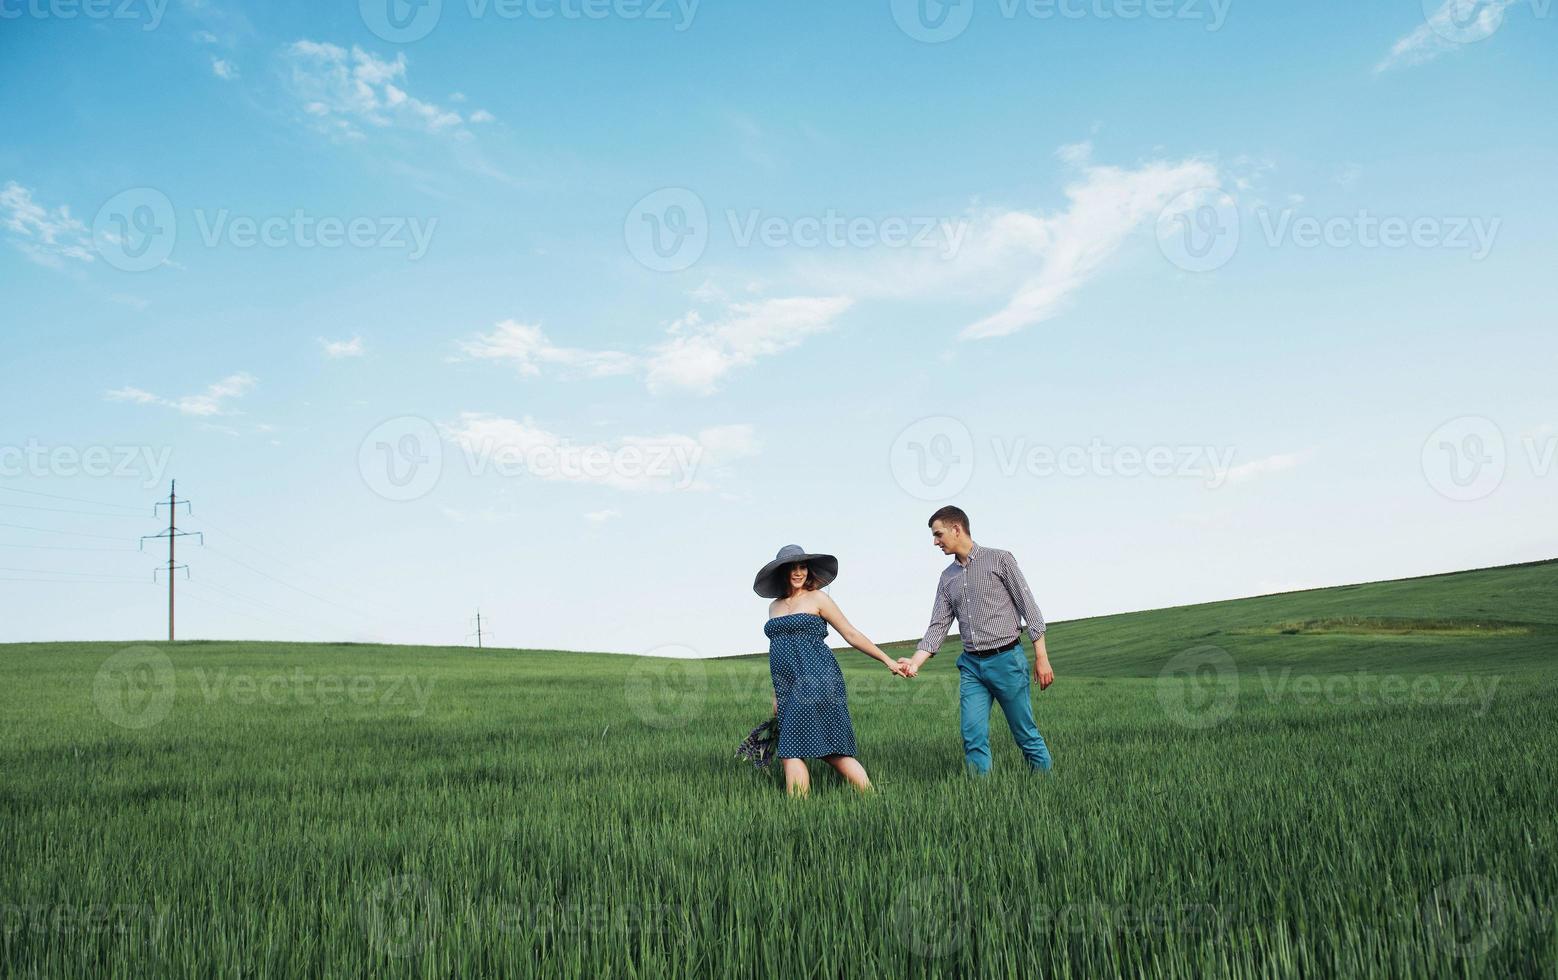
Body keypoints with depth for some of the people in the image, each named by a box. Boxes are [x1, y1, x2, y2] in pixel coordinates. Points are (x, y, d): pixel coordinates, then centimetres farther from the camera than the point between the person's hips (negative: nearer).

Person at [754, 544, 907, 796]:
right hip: (790, 689, 6)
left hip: (816, 680, -6)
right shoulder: (774, 606, 19)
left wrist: (887, 661, 1)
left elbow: (851, 635, 3)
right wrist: (777, 695, 23)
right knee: (832, 751, 3)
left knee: (791, 751, -12)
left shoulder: (816, 598, 2)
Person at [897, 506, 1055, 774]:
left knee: (1025, 733, 2)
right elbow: (938, 626, 10)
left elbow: (1029, 608, -3)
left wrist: (1042, 658, -7)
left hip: (1006, 660, -5)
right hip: (971, 666, 5)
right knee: (973, 738, -3)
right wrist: (915, 662, -6)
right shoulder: (947, 577, 13)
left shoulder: (999, 560, -2)